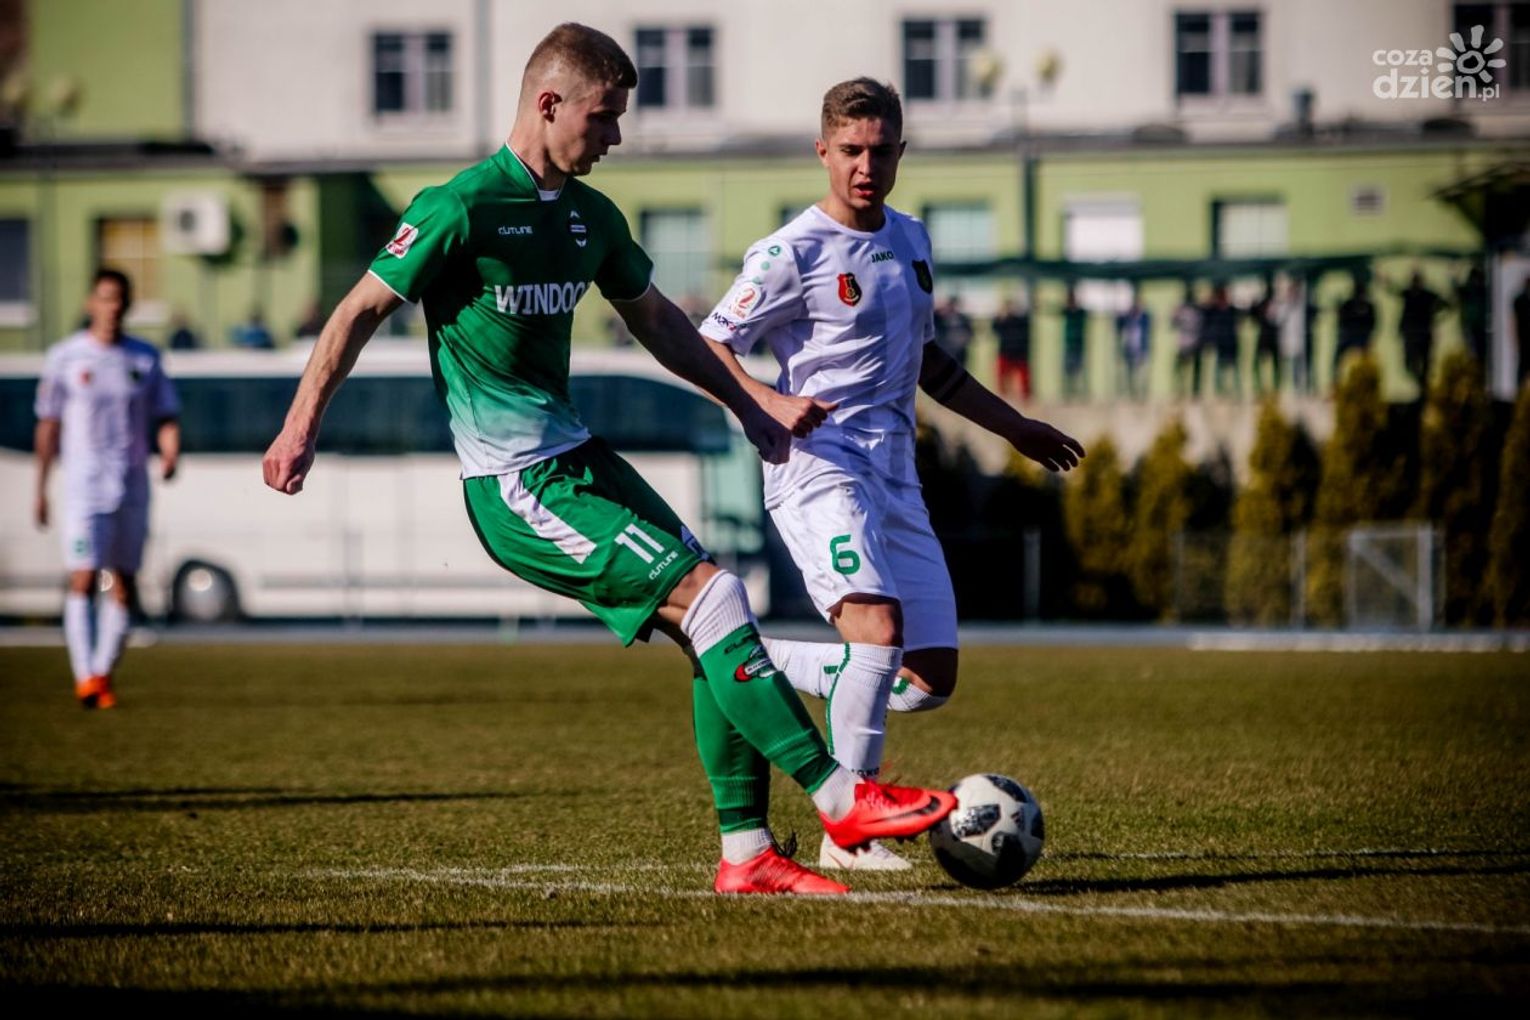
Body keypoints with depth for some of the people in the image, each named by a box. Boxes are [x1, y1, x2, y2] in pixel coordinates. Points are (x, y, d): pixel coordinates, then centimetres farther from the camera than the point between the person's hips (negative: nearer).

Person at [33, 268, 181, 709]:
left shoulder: (145, 358, 8)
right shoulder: (65, 356, 1)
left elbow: (166, 416, 10)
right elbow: (48, 425, 4)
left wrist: (170, 453, -12)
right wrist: (41, 488, 2)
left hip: (133, 487, 3)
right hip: (84, 486, -3)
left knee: (123, 585, 5)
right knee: (83, 578, -13)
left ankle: (104, 673, 13)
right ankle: (85, 676, -16)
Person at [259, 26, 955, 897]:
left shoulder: (592, 217, 11)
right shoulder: (463, 209, -13)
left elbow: (655, 318, 26)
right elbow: (362, 310, -7)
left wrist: (748, 403, 25)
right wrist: (304, 425, -10)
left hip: (578, 457, 9)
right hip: (514, 487, -9)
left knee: (718, 623, -1)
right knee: (710, 595, -17)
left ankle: (747, 853, 4)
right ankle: (840, 800, -14)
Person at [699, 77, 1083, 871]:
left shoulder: (909, 239, 15)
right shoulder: (793, 254, -7)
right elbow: (708, 348, -7)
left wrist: (1012, 426, 30)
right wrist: (769, 405, -24)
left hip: (894, 476, 7)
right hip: (820, 470, -7)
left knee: (931, 679, 1)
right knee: (879, 627, -28)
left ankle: (767, 665, 21)